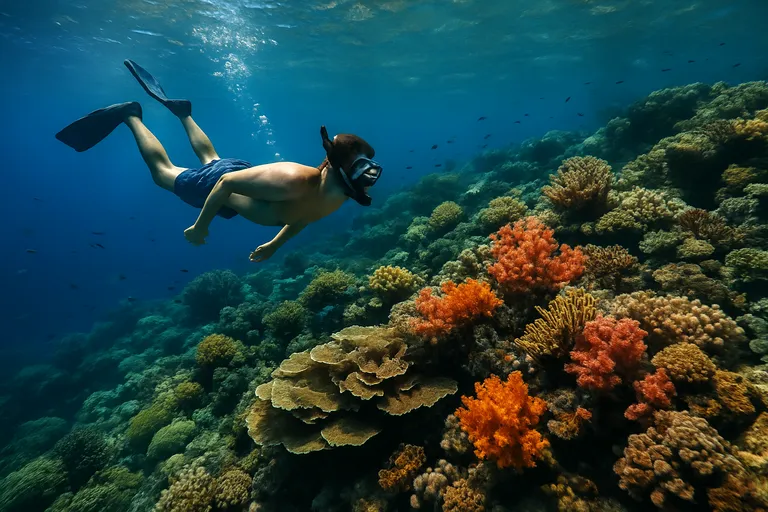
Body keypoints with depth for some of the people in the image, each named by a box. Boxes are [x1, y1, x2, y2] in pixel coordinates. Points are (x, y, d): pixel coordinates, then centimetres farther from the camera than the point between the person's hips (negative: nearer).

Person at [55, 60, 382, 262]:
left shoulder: (337, 197, -22)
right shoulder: (292, 181, -46)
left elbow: (300, 216, 0)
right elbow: (227, 183, -32)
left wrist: (276, 244, 9)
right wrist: (200, 226, -20)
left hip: (244, 179, 6)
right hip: (218, 181, -6)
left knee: (210, 157, 37)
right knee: (162, 171, 22)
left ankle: (182, 111, 54)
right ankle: (131, 115, 38)